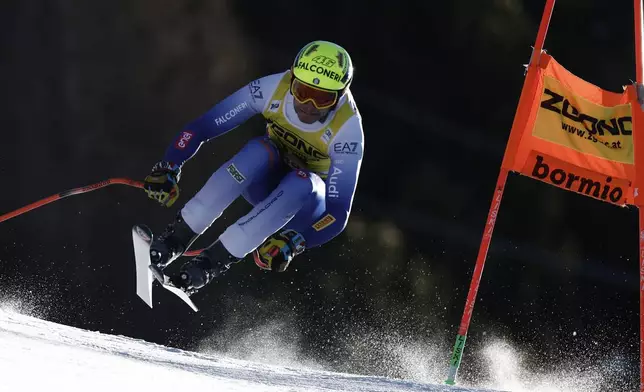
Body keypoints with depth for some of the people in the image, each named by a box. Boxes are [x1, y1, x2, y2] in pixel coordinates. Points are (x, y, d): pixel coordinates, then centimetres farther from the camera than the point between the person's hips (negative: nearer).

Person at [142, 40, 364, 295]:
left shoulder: (347, 128, -30)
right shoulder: (274, 89, -24)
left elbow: (338, 212, -32)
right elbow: (201, 128, -19)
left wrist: (293, 243, -47)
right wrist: (168, 169, -32)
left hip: (309, 199, -2)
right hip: (266, 184, 2)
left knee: (300, 182, -38)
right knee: (261, 149, -33)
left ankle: (212, 263, -37)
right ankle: (178, 236, -32)